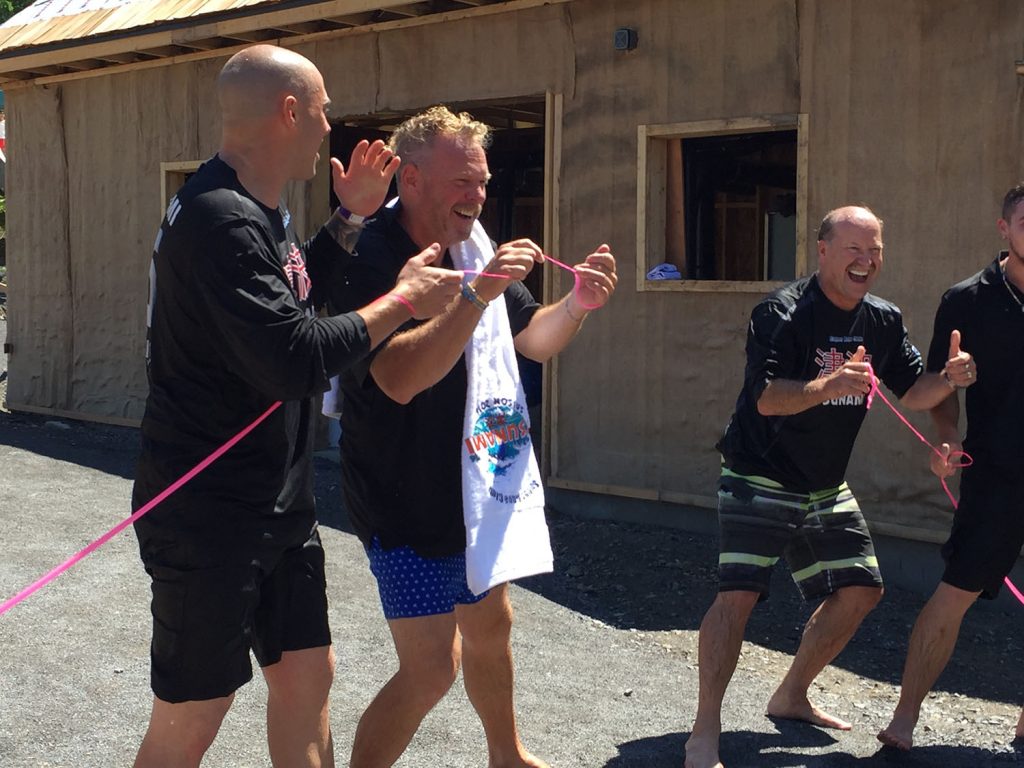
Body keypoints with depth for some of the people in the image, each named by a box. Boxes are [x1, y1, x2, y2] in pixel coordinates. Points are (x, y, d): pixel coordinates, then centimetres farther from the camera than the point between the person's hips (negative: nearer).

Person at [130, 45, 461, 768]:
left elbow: (292, 297, 26)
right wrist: (402, 300, -15)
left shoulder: (261, 211, 11)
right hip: (209, 516, -10)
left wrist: (352, 216, 15)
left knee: (306, 674, 16)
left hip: (279, 506, 10)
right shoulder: (219, 221, -23)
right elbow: (297, 360, -27)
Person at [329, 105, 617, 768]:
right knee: (433, 666, -10)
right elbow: (399, 378, -32)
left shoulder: (473, 247, 7)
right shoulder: (372, 260, -20)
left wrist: (577, 303, -7)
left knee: (490, 626, 23)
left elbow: (533, 339, 14)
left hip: (480, 486, 9)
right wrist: (478, 295, -36)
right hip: (408, 502, -8)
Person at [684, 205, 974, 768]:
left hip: (826, 489, 8)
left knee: (860, 591, 10)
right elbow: (766, 397, -28)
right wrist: (827, 386, -45)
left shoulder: (883, 321, 4)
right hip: (760, 481, -7)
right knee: (739, 593, -20)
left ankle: (791, 696, 28)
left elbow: (913, 392, 7)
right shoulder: (784, 312, -18)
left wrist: (947, 379, -14)